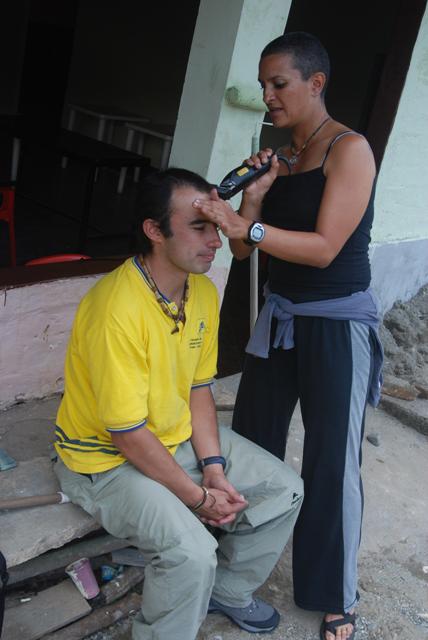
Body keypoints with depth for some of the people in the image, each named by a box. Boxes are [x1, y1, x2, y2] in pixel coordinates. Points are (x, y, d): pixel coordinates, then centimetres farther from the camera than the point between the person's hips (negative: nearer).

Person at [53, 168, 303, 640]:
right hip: (107, 458, -8)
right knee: (192, 552, -28)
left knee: (285, 490, 5)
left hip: (180, 438, 8)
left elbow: (198, 387, 4)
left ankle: (229, 590, 29)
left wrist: (214, 467, -6)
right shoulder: (117, 309, -31)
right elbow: (127, 435, -26)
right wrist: (198, 498, -17)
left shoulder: (204, 292, -4)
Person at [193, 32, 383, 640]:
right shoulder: (277, 155, 7)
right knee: (251, 443, 14)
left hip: (337, 325, -6)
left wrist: (245, 225, -31)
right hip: (279, 316, 7)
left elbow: (324, 248, -22)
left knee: (332, 465, 3)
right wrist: (253, 196, -13)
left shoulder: (349, 150, -12)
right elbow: (244, 250, 4)